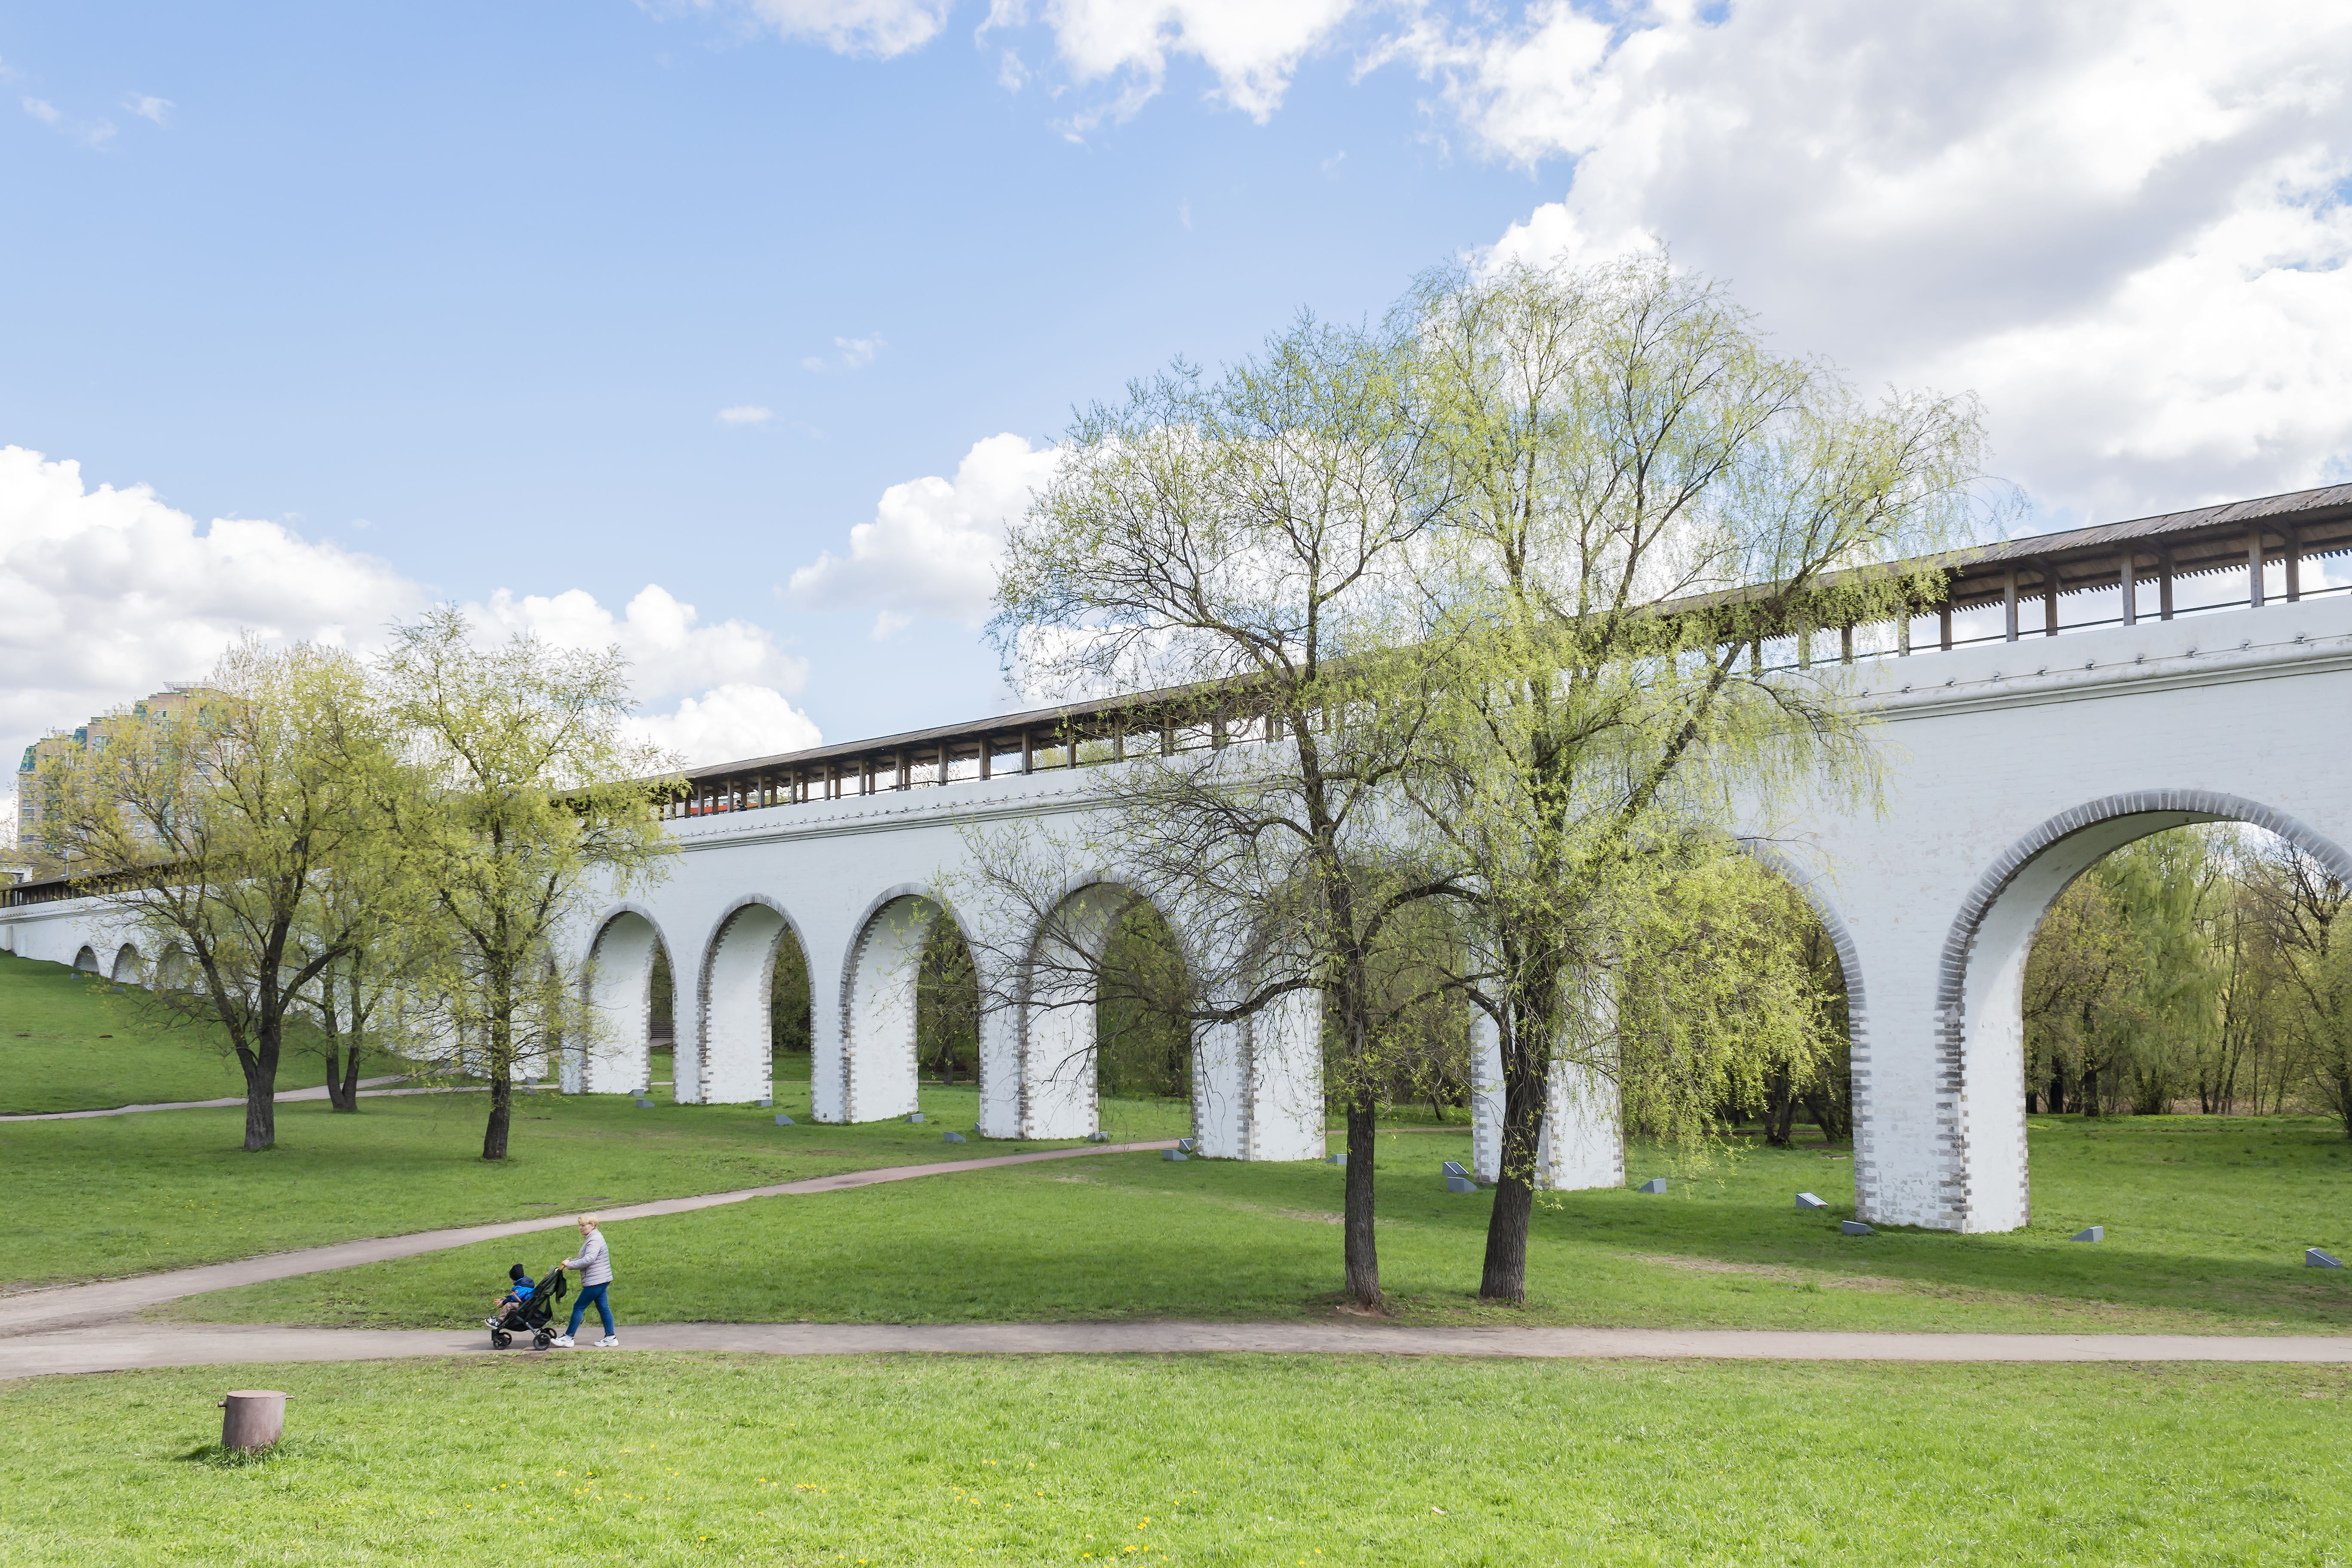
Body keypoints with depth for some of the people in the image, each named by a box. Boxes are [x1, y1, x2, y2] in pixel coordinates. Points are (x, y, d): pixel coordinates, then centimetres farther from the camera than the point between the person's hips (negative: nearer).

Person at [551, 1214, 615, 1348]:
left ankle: (568, 1338, 3)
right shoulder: (591, 1239, 17)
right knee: (603, 1308, 9)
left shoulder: (595, 1240, -16)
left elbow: (588, 1260, -25)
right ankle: (611, 1338, 10)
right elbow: (587, 1259, 22)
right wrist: (572, 1260, 8)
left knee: (579, 1307, -3)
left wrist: (570, 1264, -17)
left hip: (596, 1281, -10)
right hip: (601, 1281, 10)